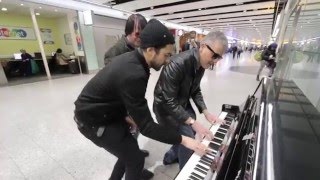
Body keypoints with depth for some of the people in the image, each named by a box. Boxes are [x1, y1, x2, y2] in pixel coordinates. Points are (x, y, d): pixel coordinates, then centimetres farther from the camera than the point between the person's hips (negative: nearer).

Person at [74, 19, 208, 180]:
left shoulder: (131, 59, -5)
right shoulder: (133, 74, -35)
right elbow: (146, 127, -30)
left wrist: (126, 115, 1)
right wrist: (183, 140, -23)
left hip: (106, 112, 8)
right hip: (94, 120, -8)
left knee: (128, 149, 22)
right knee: (135, 159, 3)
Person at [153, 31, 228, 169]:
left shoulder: (201, 64, -4)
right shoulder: (177, 64, -32)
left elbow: (195, 91, 6)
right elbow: (169, 101, -31)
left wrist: (205, 112, -3)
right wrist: (193, 122, -30)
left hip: (183, 104, 9)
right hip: (167, 108, -8)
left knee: (190, 134, 20)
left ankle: (171, 157, 47)